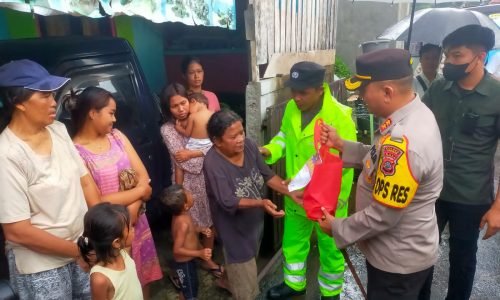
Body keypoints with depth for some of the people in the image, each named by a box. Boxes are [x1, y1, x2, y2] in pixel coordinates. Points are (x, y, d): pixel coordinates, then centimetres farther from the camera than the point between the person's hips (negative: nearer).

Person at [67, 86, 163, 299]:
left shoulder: (116, 136, 1)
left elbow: (143, 175, -1)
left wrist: (133, 207, -17)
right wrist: (139, 191, -13)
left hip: (136, 222, 6)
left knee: (144, 278, 22)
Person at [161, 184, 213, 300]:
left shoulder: (181, 215, -6)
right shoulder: (183, 223, -33)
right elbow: (177, 250, -31)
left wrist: (201, 230, 0)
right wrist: (199, 253, -35)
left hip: (188, 261, 9)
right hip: (185, 263, -9)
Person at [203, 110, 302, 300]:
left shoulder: (249, 146, -12)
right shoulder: (213, 163, -29)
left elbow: (267, 175, -3)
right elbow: (228, 202, -32)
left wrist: (290, 192, -15)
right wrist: (261, 203, -44)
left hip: (255, 220, 6)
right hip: (235, 227, -6)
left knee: (250, 260, 32)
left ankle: (228, 278, 59)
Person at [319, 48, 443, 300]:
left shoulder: (402, 141, -36)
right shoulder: (415, 114, -5)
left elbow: (383, 216, -30)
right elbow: (381, 160, 8)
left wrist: (338, 228, -14)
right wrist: (341, 145, -2)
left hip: (398, 261, -9)